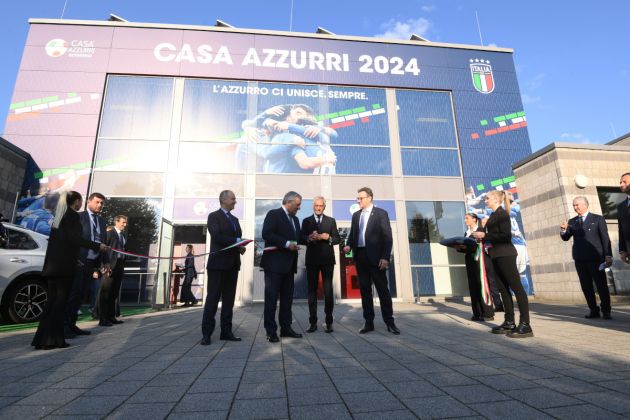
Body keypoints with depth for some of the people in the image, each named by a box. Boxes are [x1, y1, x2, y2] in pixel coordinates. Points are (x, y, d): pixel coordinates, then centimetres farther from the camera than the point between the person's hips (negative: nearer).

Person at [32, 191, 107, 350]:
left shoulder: (59, 216, 19)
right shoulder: (73, 216, -7)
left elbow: (60, 240, 21)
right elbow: (76, 238, -16)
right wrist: (97, 246, -13)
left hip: (52, 265, 8)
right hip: (64, 265, -8)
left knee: (52, 300, 10)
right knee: (60, 300, -3)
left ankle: (42, 339, 12)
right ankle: (52, 339, 0)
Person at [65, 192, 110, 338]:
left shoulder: (102, 221, 16)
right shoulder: (78, 217, -2)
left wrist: (105, 261, 10)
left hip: (91, 263, 6)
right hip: (78, 262, -6)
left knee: (80, 295, 10)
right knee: (73, 293, -4)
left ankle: (72, 325, 17)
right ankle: (64, 325, 4)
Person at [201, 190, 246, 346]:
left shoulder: (235, 219, 20)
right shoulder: (214, 216, -1)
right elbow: (216, 236, -16)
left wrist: (241, 247, -5)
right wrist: (237, 242, -18)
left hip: (233, 263, 7)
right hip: (218, 262, -6)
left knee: (229, 299, 7)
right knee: (213, 298, -3)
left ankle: (226, 331, 13)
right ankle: (206, 333, 4)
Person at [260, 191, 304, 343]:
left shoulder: (295, 219, 20)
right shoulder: (273, 214, -5)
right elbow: (266, 234, -17)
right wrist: (286, 244, -20)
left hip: (289, 264, 8)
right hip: (274, 263, -8)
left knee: (287, 298, 11)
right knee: (271, 298, 0)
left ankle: (286, 328, 20)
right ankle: (271, 331, 7)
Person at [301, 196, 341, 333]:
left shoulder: (331, 221, 11)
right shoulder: (306, 221, 10)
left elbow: (338, 239, 6)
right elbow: (302, 239, 1)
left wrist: (328, 237, -14)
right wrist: (309, 238, -20)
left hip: (327, 259, 0)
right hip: (312, 260, 0)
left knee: (328, 291, 2)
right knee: (312, 291, 3)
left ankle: (329, 322, 10)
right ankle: (313, 322, 10)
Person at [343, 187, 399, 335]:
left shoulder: (381, 213, 0)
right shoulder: (356, 215, 15)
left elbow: (387, 237, -5)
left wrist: (385, 257, -14)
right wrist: (349, 245, -4)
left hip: (375, 257, -5)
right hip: (360, 256, 5)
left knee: (383, 290, 1)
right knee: (365, 290, 7)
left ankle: (390, 322, 12)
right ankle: (369, 322, 15)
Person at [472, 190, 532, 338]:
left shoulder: (502, 214, -9)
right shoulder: (494, 215, 17)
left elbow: (506, 236, -18)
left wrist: (484, 235, -18)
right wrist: (482, 237, 7)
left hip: (505, 255, -10)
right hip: (496, 256, 10)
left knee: (516, 287, -8)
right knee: (503, 289, 11)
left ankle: (525, 325, -6)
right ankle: (509, 322, 17)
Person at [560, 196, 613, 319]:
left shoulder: (598, 219, 3)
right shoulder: (572, 222, 12)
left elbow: (605, 238, 1)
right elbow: (565, 238, 8)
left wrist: (608, 256, -6)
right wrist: (563, 230, -13)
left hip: (595, 258, -3)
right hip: (580, 259, 3)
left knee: (601, 285, 0)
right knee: (586, 286, 6)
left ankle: (606, 311, 9)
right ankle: (593, 310, 15)